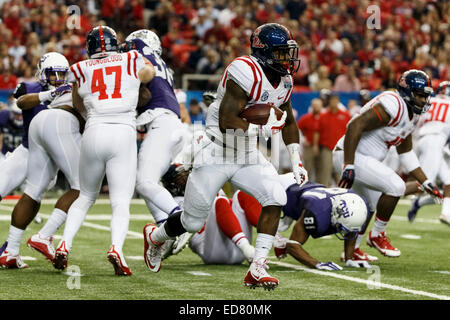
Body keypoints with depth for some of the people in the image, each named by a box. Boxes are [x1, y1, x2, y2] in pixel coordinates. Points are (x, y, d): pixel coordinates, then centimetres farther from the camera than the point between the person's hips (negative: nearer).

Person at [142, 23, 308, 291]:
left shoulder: (284, 81, 2)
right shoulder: (246, 73, -25)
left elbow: (288, 122, 19)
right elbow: (226, 122, -30)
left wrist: (296, 161, 12)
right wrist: (263, 127, -23)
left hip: (248, 156, 7)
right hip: (216, 155, -7)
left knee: (275, 199, -17)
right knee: (192, 221, 4)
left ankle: (257, 269, -13)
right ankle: (155, 235, 38)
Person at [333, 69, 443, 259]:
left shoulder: (411, 115, 11)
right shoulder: (393, 106, -22)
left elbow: (406, 154, 19)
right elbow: (355, 126, -29)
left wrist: (425, 183, 15)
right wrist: (348, 167, -30)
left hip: (363, 159, 11)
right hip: (350, 157, -11)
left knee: (370, 206, 25)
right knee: (396, 186, -18)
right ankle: (377, 235, -1)